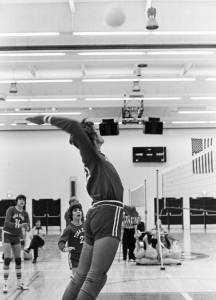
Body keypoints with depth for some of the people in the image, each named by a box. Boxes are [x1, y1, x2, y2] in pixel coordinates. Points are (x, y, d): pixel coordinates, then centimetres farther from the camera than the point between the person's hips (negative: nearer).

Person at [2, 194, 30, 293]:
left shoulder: (25, 213, 0)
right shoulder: (11, 209, -13)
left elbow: (28, 227, -7)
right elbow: (7, 223, -25)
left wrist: (27, 227, -31)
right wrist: (19, 225, -37)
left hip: (17, 237, 5)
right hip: (7, 235, -5)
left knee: (18, 260, 6)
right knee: (7, 259, -11)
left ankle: (19, 283, 15)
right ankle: (5, 284, -7)